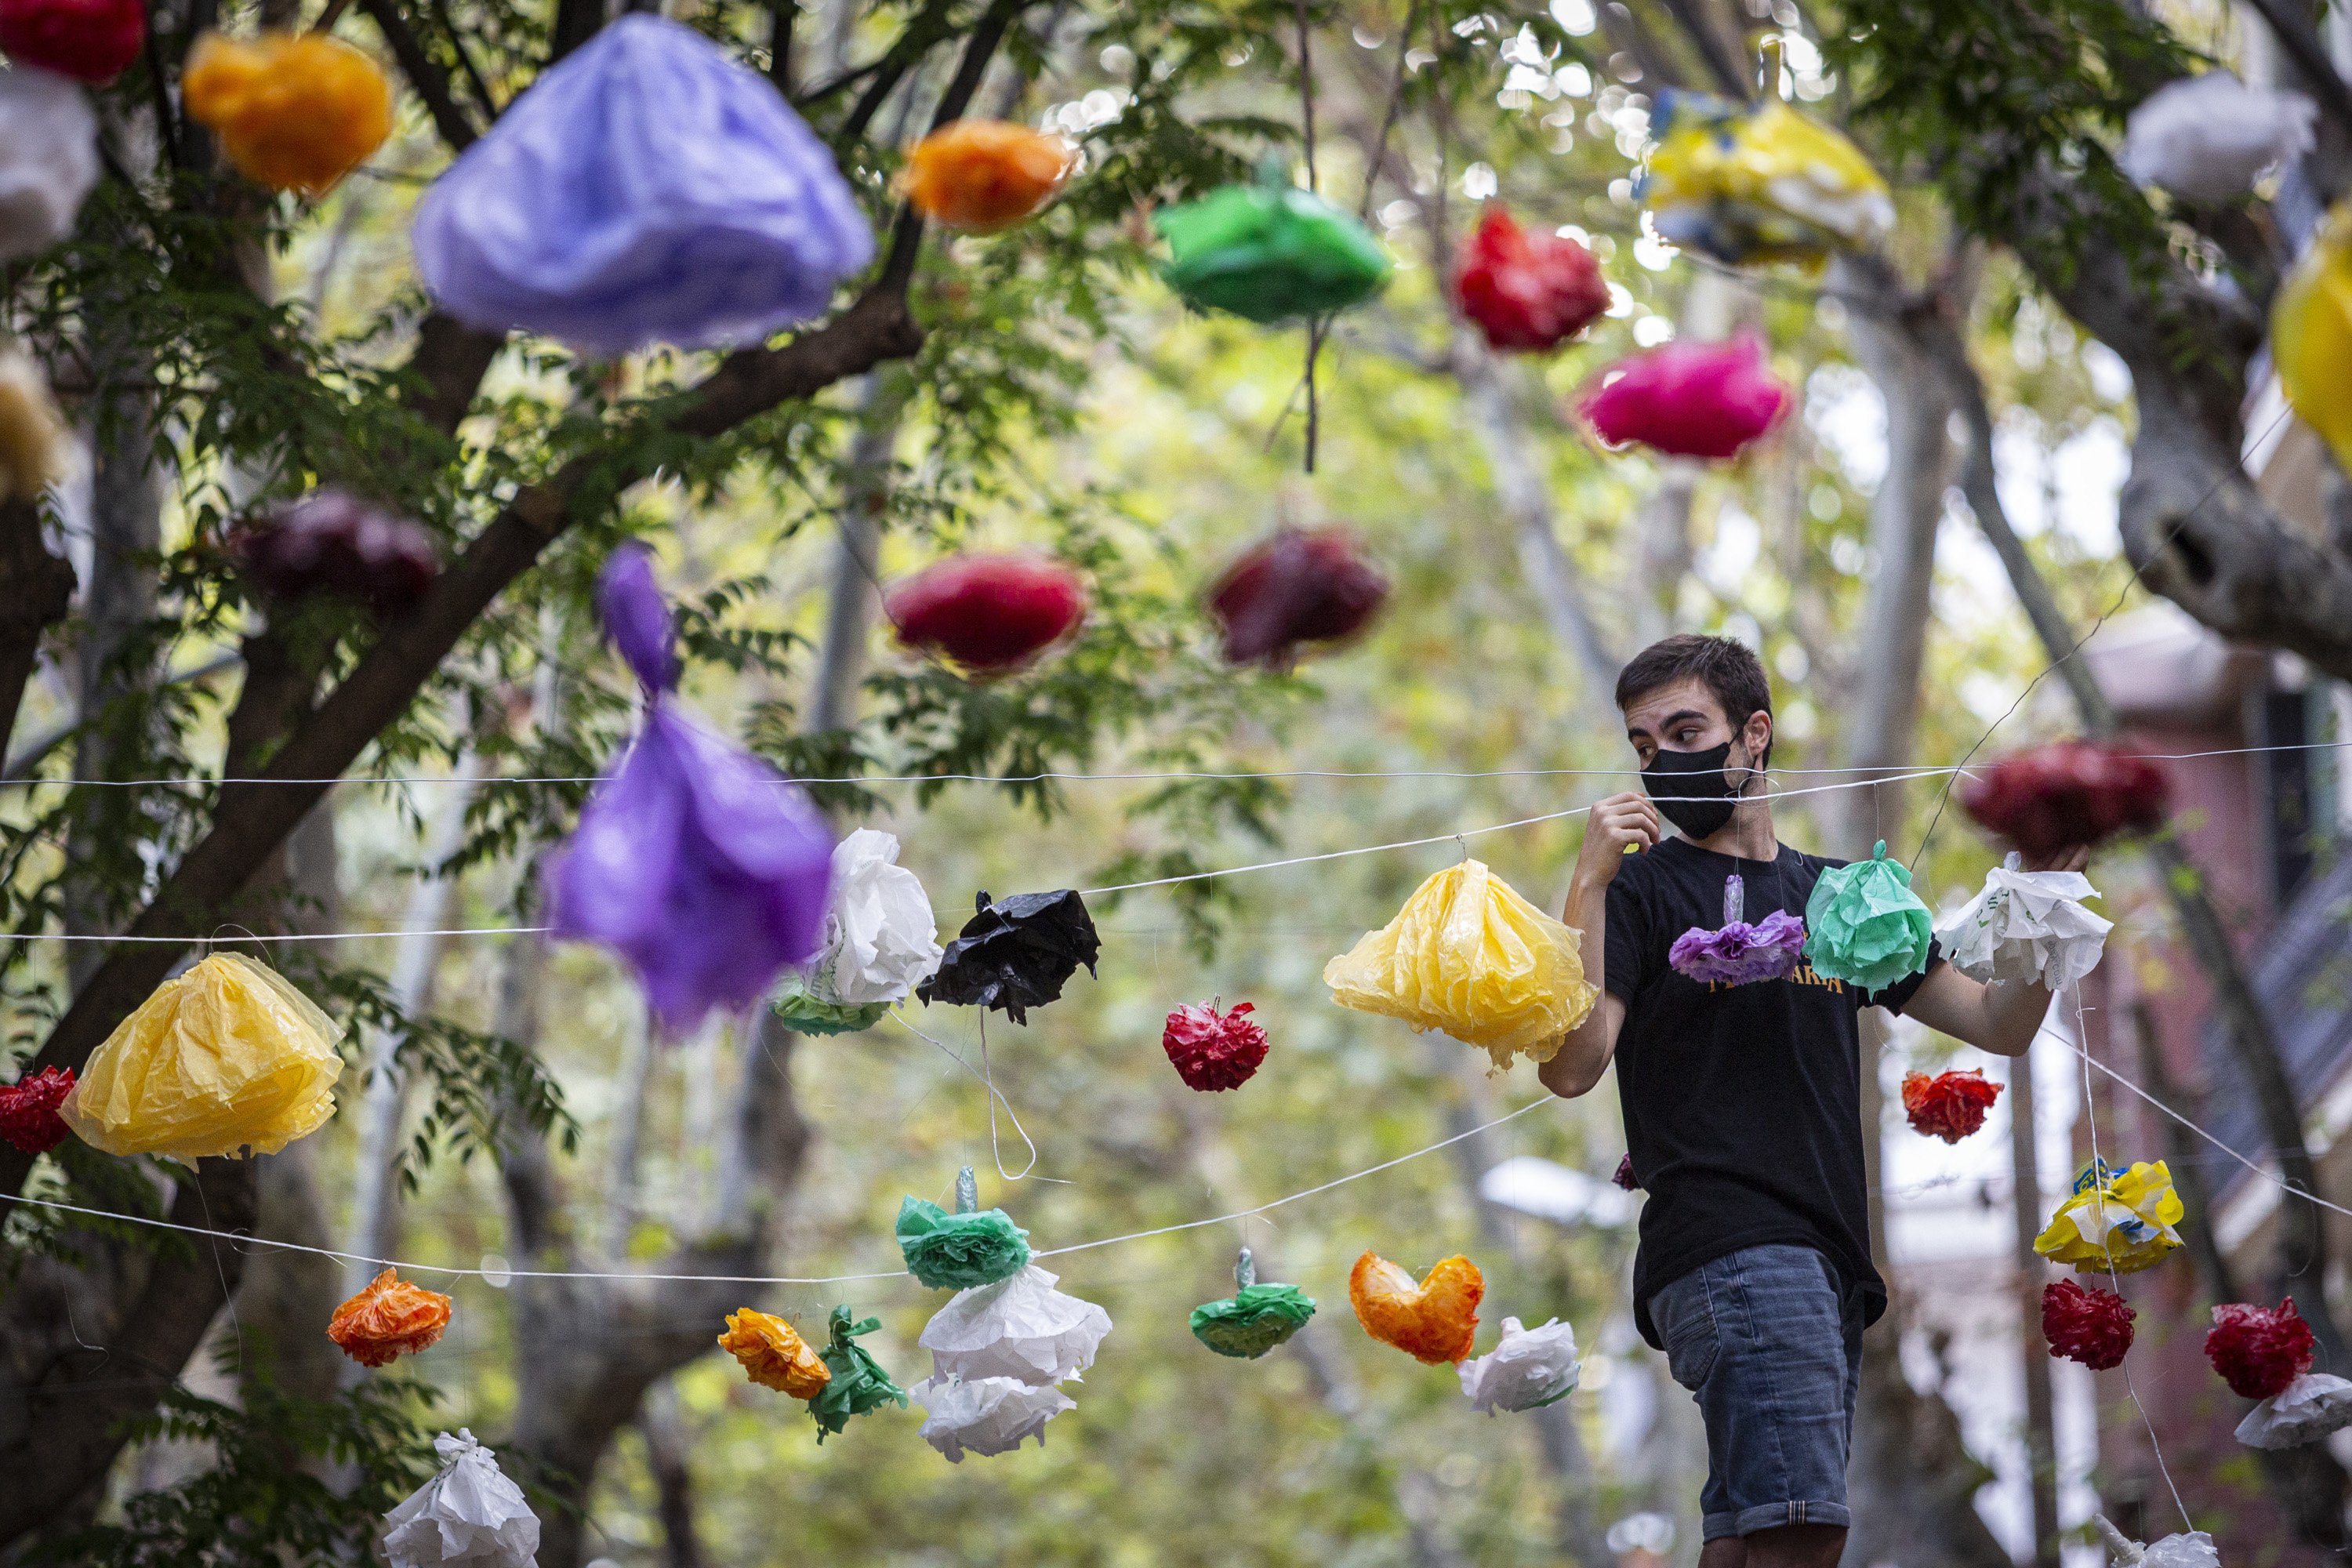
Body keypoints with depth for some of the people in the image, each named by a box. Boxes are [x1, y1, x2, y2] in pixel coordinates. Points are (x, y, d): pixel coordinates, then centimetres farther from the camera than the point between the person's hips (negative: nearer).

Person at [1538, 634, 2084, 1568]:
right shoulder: (1643, 887, 5)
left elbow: (1999, 1026, 22)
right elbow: (1571, 1067, -9)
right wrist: (1590, 884, -15)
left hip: (1827, 1261, 7)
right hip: (1728, 1245, -7)